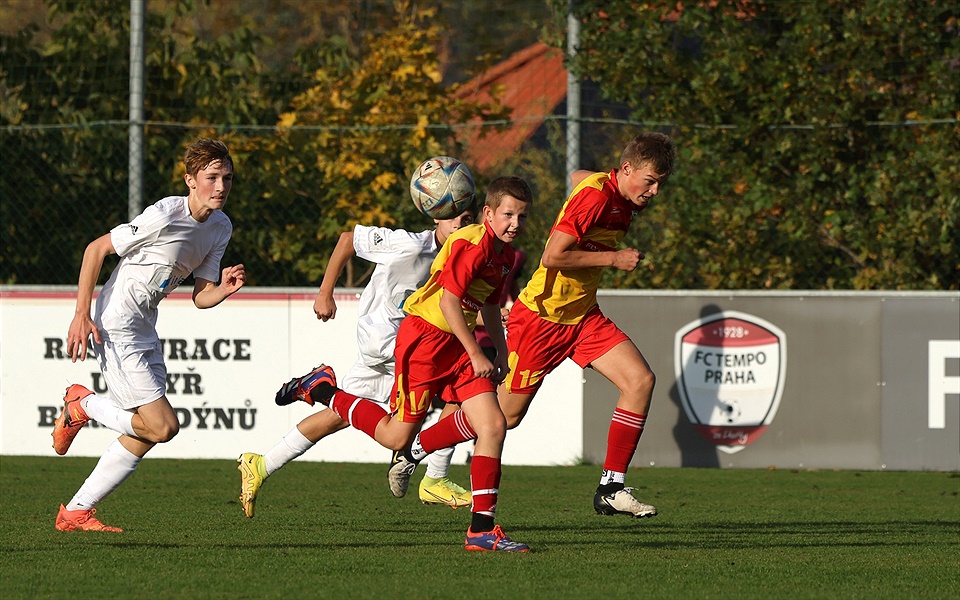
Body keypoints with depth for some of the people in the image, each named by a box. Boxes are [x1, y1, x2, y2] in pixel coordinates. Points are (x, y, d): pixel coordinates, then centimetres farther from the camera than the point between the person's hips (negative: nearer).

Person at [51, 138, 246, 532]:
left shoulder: (221, 228, 5)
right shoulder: (165, 216, -20)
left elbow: (201, 297, 9)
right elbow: (96, 249, -13)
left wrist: (225, 289, -15)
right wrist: (82, 315, -16)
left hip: (145, 332, 9)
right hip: (116, 330, -9)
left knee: (144, 436, 9)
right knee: (164, 427, -13)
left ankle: (75, 512, 18)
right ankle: (82, 405, 9)